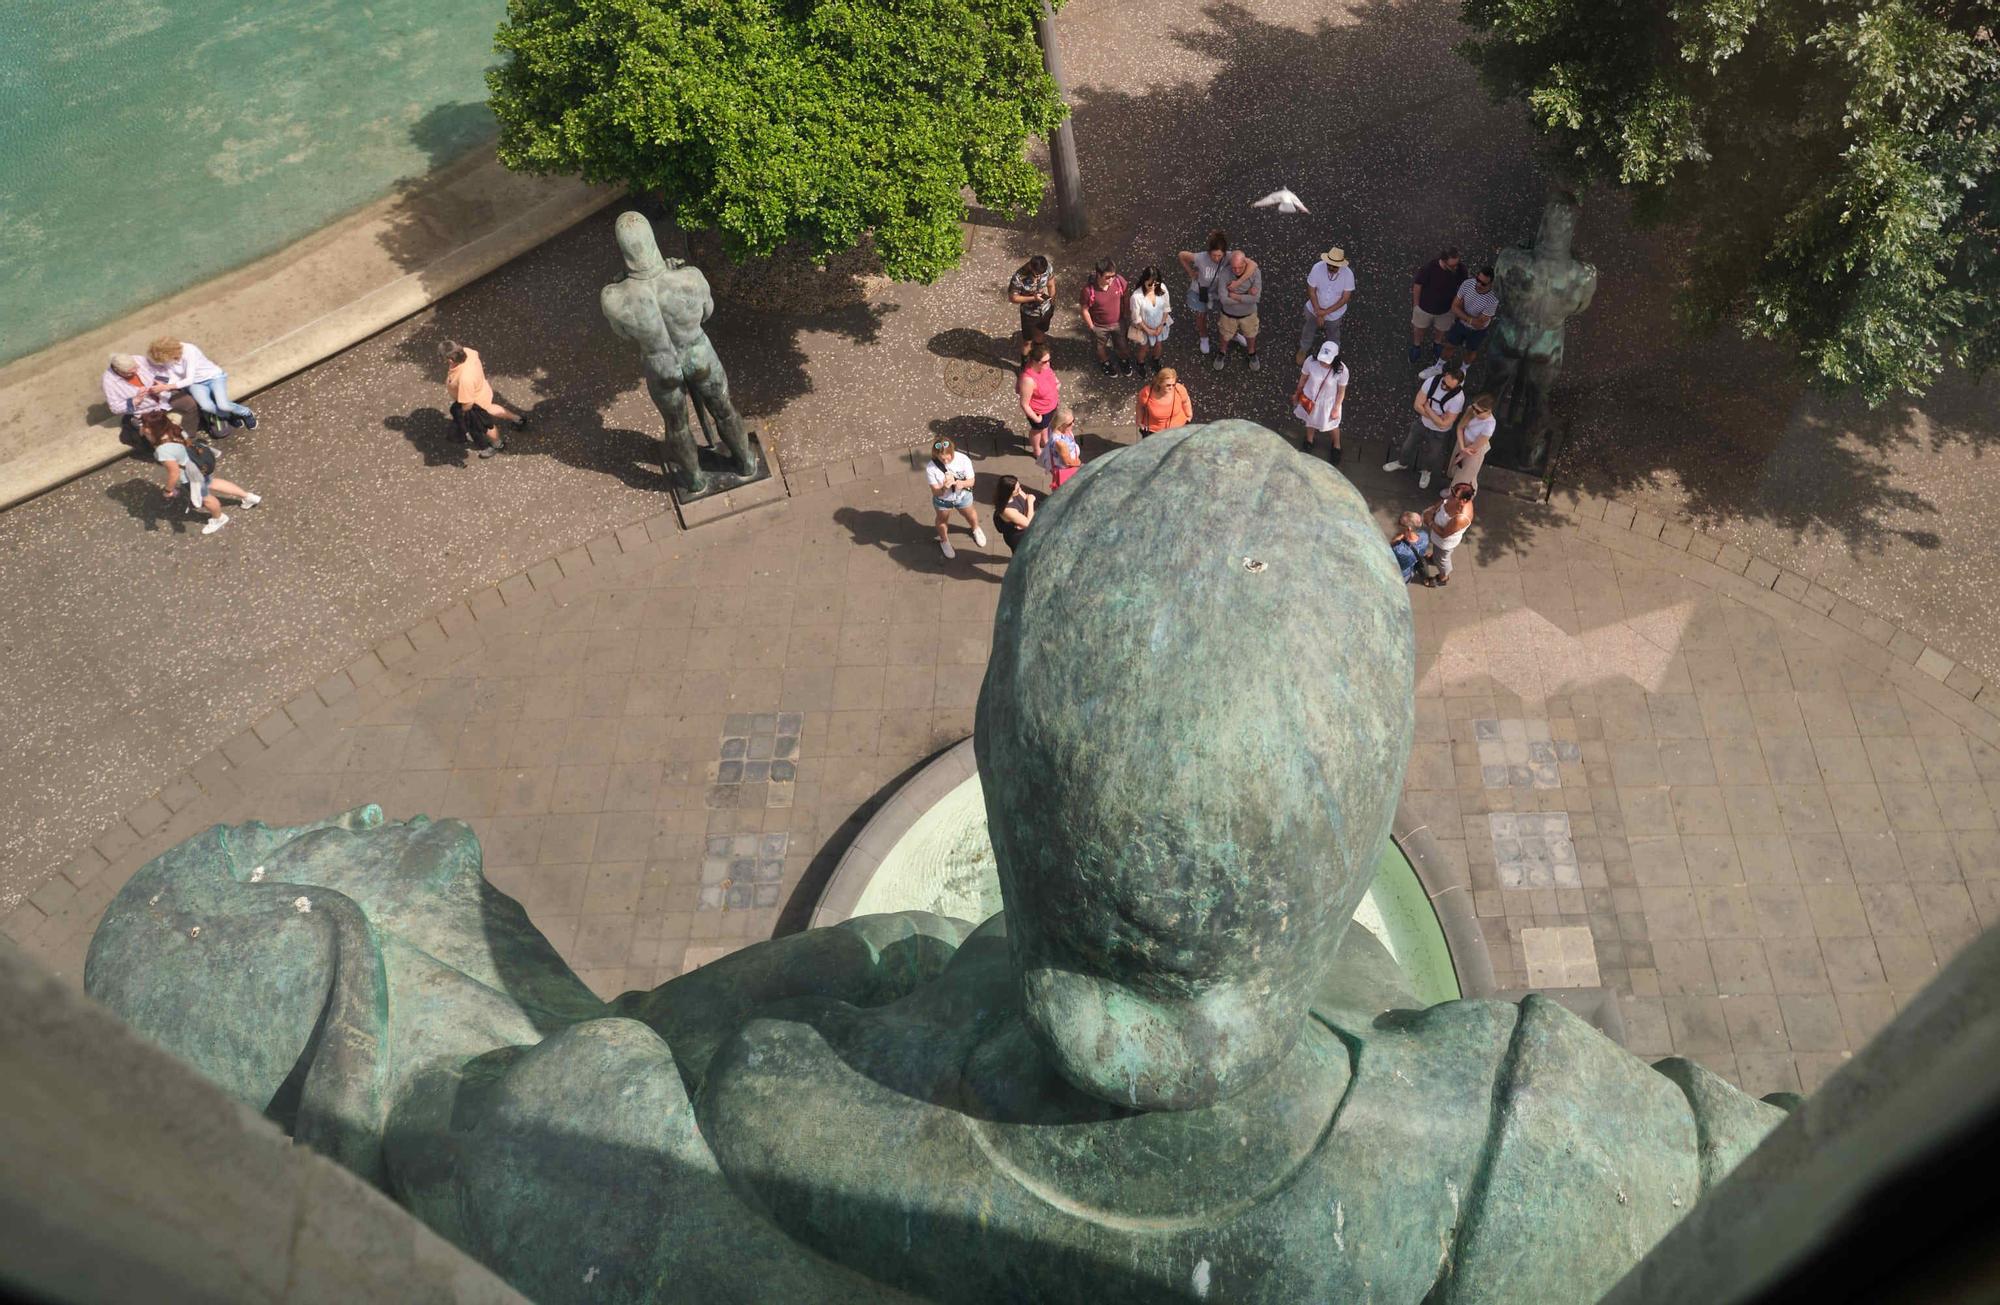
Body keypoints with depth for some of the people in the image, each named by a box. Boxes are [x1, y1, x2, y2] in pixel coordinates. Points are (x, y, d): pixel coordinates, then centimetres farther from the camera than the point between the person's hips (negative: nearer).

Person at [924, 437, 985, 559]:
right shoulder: (930, 468, -34)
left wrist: (962, 483, -42)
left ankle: (976, 529, 66)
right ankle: (944, 541, 59)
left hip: (963, 496, 1)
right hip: (942, 500, -1)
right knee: (943, 520, 27)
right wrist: (944, 488, -50)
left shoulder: (963, 460, -32)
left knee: (970, 514, 30)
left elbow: (971, 481, -19)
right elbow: (935, 492, -27)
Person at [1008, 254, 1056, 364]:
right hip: (1029, 314, -4)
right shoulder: (1019, 278, -36)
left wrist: (1052, 305, 7)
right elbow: (1012, 298, -22)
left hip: (1046, 310, 4)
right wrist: (1033, 298, -32)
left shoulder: (1048, 268, -23)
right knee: (1027, 341, 18)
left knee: (1040, 335, 30)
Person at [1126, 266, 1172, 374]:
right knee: (1144, 348, 24)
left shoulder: (1162, 288, -24)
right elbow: (1136, 318, -22)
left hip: (1160, 325, 4)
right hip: (1144, 327, -4)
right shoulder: (1136, 296, -36)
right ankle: (1141, 364, 57)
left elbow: (1166, 308, -8)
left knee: (1158, 344, 30)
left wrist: (1162, 325, -10)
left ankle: (1155, 361, 63)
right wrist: (1148, 330, -14)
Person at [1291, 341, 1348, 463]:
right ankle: (1309, 442, 62)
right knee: (1310, 421, 30)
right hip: (1309, 399, 1)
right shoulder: (1310, 361, -30)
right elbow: (1303, 378, -9)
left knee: (1332, 425, 26)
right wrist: (1298, 393, 6)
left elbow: (1341, 391, -16)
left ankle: (1336, 447, 57)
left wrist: (1336, 408, -7)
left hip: (1328, 402, -1)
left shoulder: (1341, 370, -34)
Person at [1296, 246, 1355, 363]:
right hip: (1315, 309, 1)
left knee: (1333, 335, 25)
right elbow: (1311, 291, -19)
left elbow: (1345, 298, -21)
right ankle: (1304, 350, 57)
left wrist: (1326, 312, -24)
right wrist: (1318, 313, -19)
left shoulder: (1348, 274, -28)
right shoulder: (1317, 268, -29)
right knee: (1308, 331, 26)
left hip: (1335, 313, -1)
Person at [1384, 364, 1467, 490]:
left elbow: (1443, 424, -31)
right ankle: (1402, 463, 58)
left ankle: (1426, 472, 57)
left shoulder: (1458, 398, -36)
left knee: (1432, 455, 23)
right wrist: (1436, 417, -24)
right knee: (1408, 444, 26)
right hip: (1421, 423, 3)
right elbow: (1417, 405, -20)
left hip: (1439, 433, -3)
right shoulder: (1432, 381, -26)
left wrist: (1427, 408, -25)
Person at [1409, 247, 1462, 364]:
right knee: (1420, 327, 27)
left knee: (1440, 328, 29)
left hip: (1445, 309, 2)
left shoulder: (1459, 269, -27)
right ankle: (1417, 345, 56)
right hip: (1425, 306, -2)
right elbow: (1417, 285, -19)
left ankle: (1437, 344, 60)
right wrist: (1416, 305, -6)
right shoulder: (1428, 268, -37)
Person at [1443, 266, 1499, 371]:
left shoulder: (1493, 300, -38)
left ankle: (1465, 367, 56)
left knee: (1471, 351, 25)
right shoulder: (1467, 283, -28)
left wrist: (1461, 314, -21)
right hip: (1460, 323, 2)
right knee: (1449, 346, 22)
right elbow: (1454, 307, -20)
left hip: (1477, 330, -2)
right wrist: (1470, 319, -31)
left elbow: (1479, 324, -29)